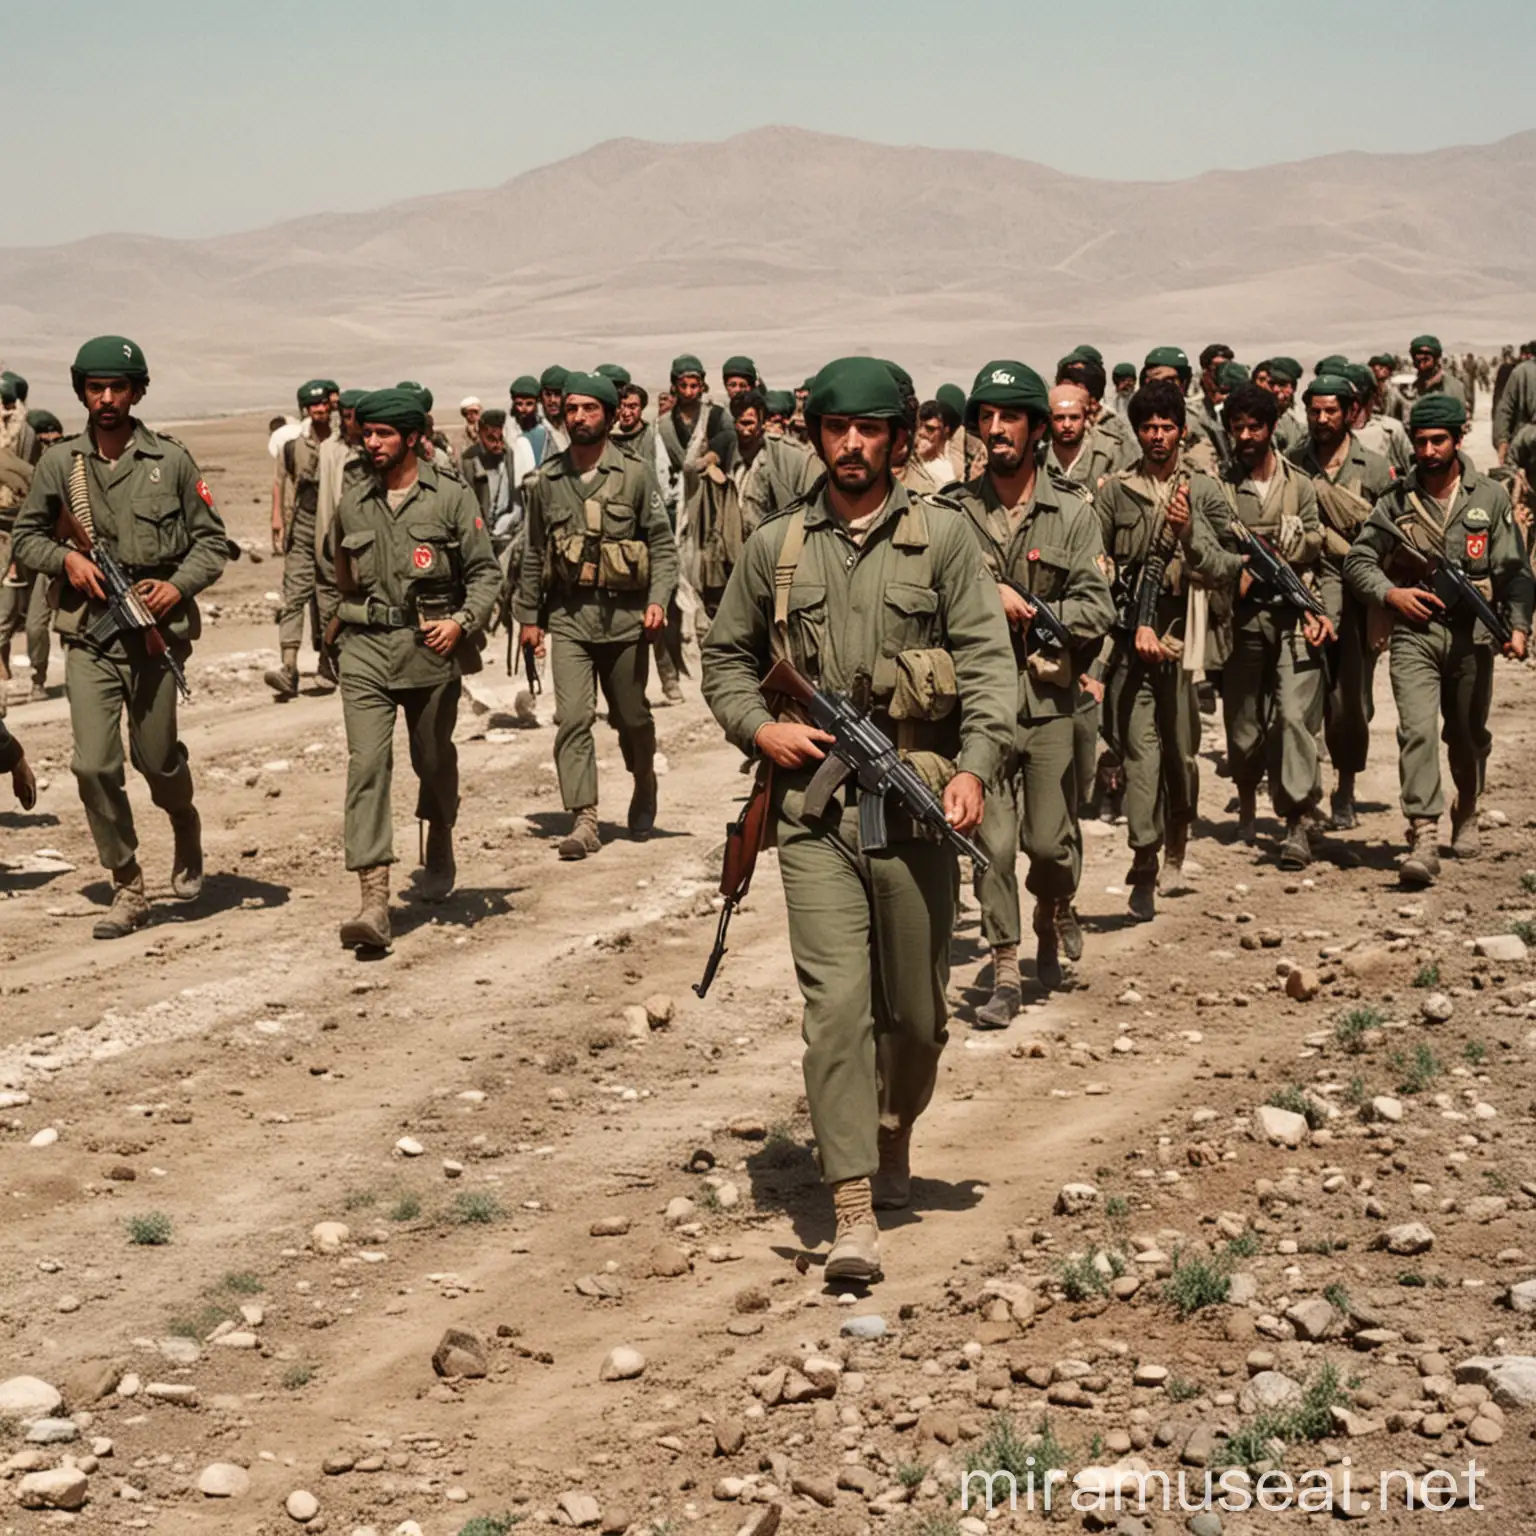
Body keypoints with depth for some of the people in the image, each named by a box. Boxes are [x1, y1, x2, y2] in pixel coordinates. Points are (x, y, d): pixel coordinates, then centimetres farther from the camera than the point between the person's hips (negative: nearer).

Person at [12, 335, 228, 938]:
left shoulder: (170, 460, 0)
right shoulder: (59, 462, 4)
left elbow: (212, 541, 5)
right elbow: (26, 536, 13)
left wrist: (177, 586, -12)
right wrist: (65, 559, -7)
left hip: (156, 632, -1)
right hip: (88, 635, 1)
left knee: (156, 758, 7)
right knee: (94, 766, -8)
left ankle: (185, 826, 42)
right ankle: (128, 889, 5)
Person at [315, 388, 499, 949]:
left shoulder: (451, 497, -2)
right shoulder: (352, 503, 9)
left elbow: (485, 571, -1)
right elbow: (331, 576, 23)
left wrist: (462, 622, -14)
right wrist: (334, 623, 16)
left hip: (432, 648, -1)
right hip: (365, 650, 1)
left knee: (434, 758, 15)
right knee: (366, 765, -12)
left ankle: (439, 846, 46)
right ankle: (374, 899, -19)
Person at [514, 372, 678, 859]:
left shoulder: (636, 474, -1)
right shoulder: (546, 481, 6)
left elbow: (662, 543, -1)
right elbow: (534, 554, 14)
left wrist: (658, 599, -14)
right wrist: (527, 615, 13)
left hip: (625, 615, -1)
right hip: (568, 617, 1)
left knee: (631, 717, 12)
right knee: (572, 718, -12)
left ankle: (644, 790, 39)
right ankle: (584, 821, -13)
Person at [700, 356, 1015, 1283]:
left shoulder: (942, 537, 3)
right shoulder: (775, 548, 10)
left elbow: (988, 661, -4)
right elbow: (726, 657, 20)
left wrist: (976, 769, -18)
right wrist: (759, 727, 0)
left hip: (915, 800, 0)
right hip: (813, 803, 1)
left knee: (915, 1010, 9)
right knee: (836, 1003, -9)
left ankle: (895, 1135, 39)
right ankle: (854, 1217, -9)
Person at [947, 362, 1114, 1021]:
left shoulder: (1072, 510, -1)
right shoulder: (956, 511, 2)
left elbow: (1096, 613, -6)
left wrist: (1023, 613, -15)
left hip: (1050, 698, 0)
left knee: (1049, 842, 6)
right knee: (992, 843, -2)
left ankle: (1053, 915, 38)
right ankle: (1005, 975, 8)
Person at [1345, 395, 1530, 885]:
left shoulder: (1490, 498, 4)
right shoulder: (1396, 501, 3)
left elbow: (1515, 571, 4)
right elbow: (1357, 560, 7)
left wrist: (1518, 625, -8)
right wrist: (1389, 593, -10)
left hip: (1472, 636, 1)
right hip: (1414, 633, -1)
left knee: (1468, 736, 15)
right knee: (1417, 731, -16)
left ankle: (1466, 812, 42)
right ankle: (1424, 840, -21)